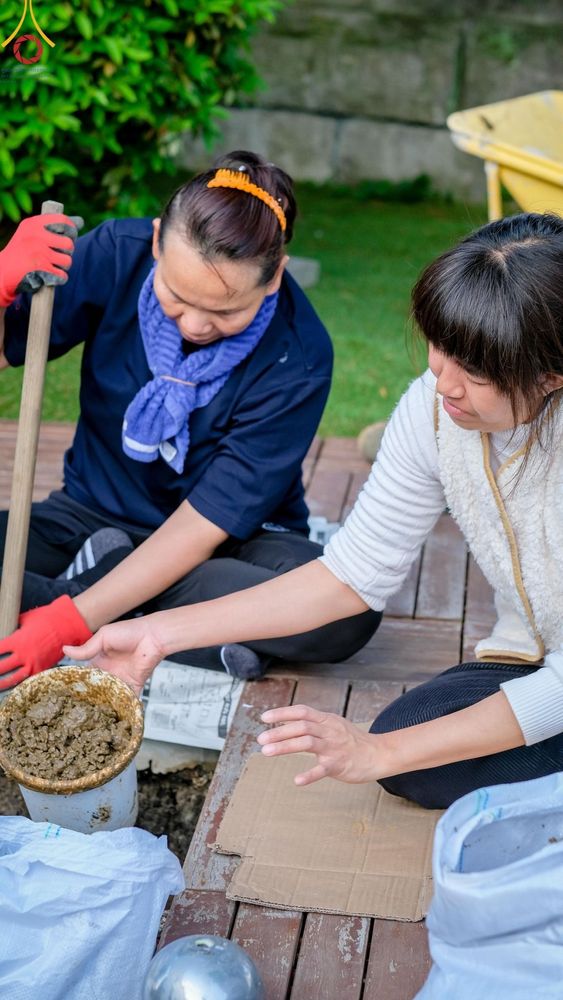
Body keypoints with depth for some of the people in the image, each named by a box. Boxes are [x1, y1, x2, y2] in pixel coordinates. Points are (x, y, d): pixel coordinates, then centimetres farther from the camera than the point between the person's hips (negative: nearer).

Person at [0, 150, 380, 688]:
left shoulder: (298, 358, -24)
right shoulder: (118, 255, -15)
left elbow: (208, 521, -23)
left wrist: (72, 621, -29)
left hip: (233, 541, -2)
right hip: (95, 515, 2)